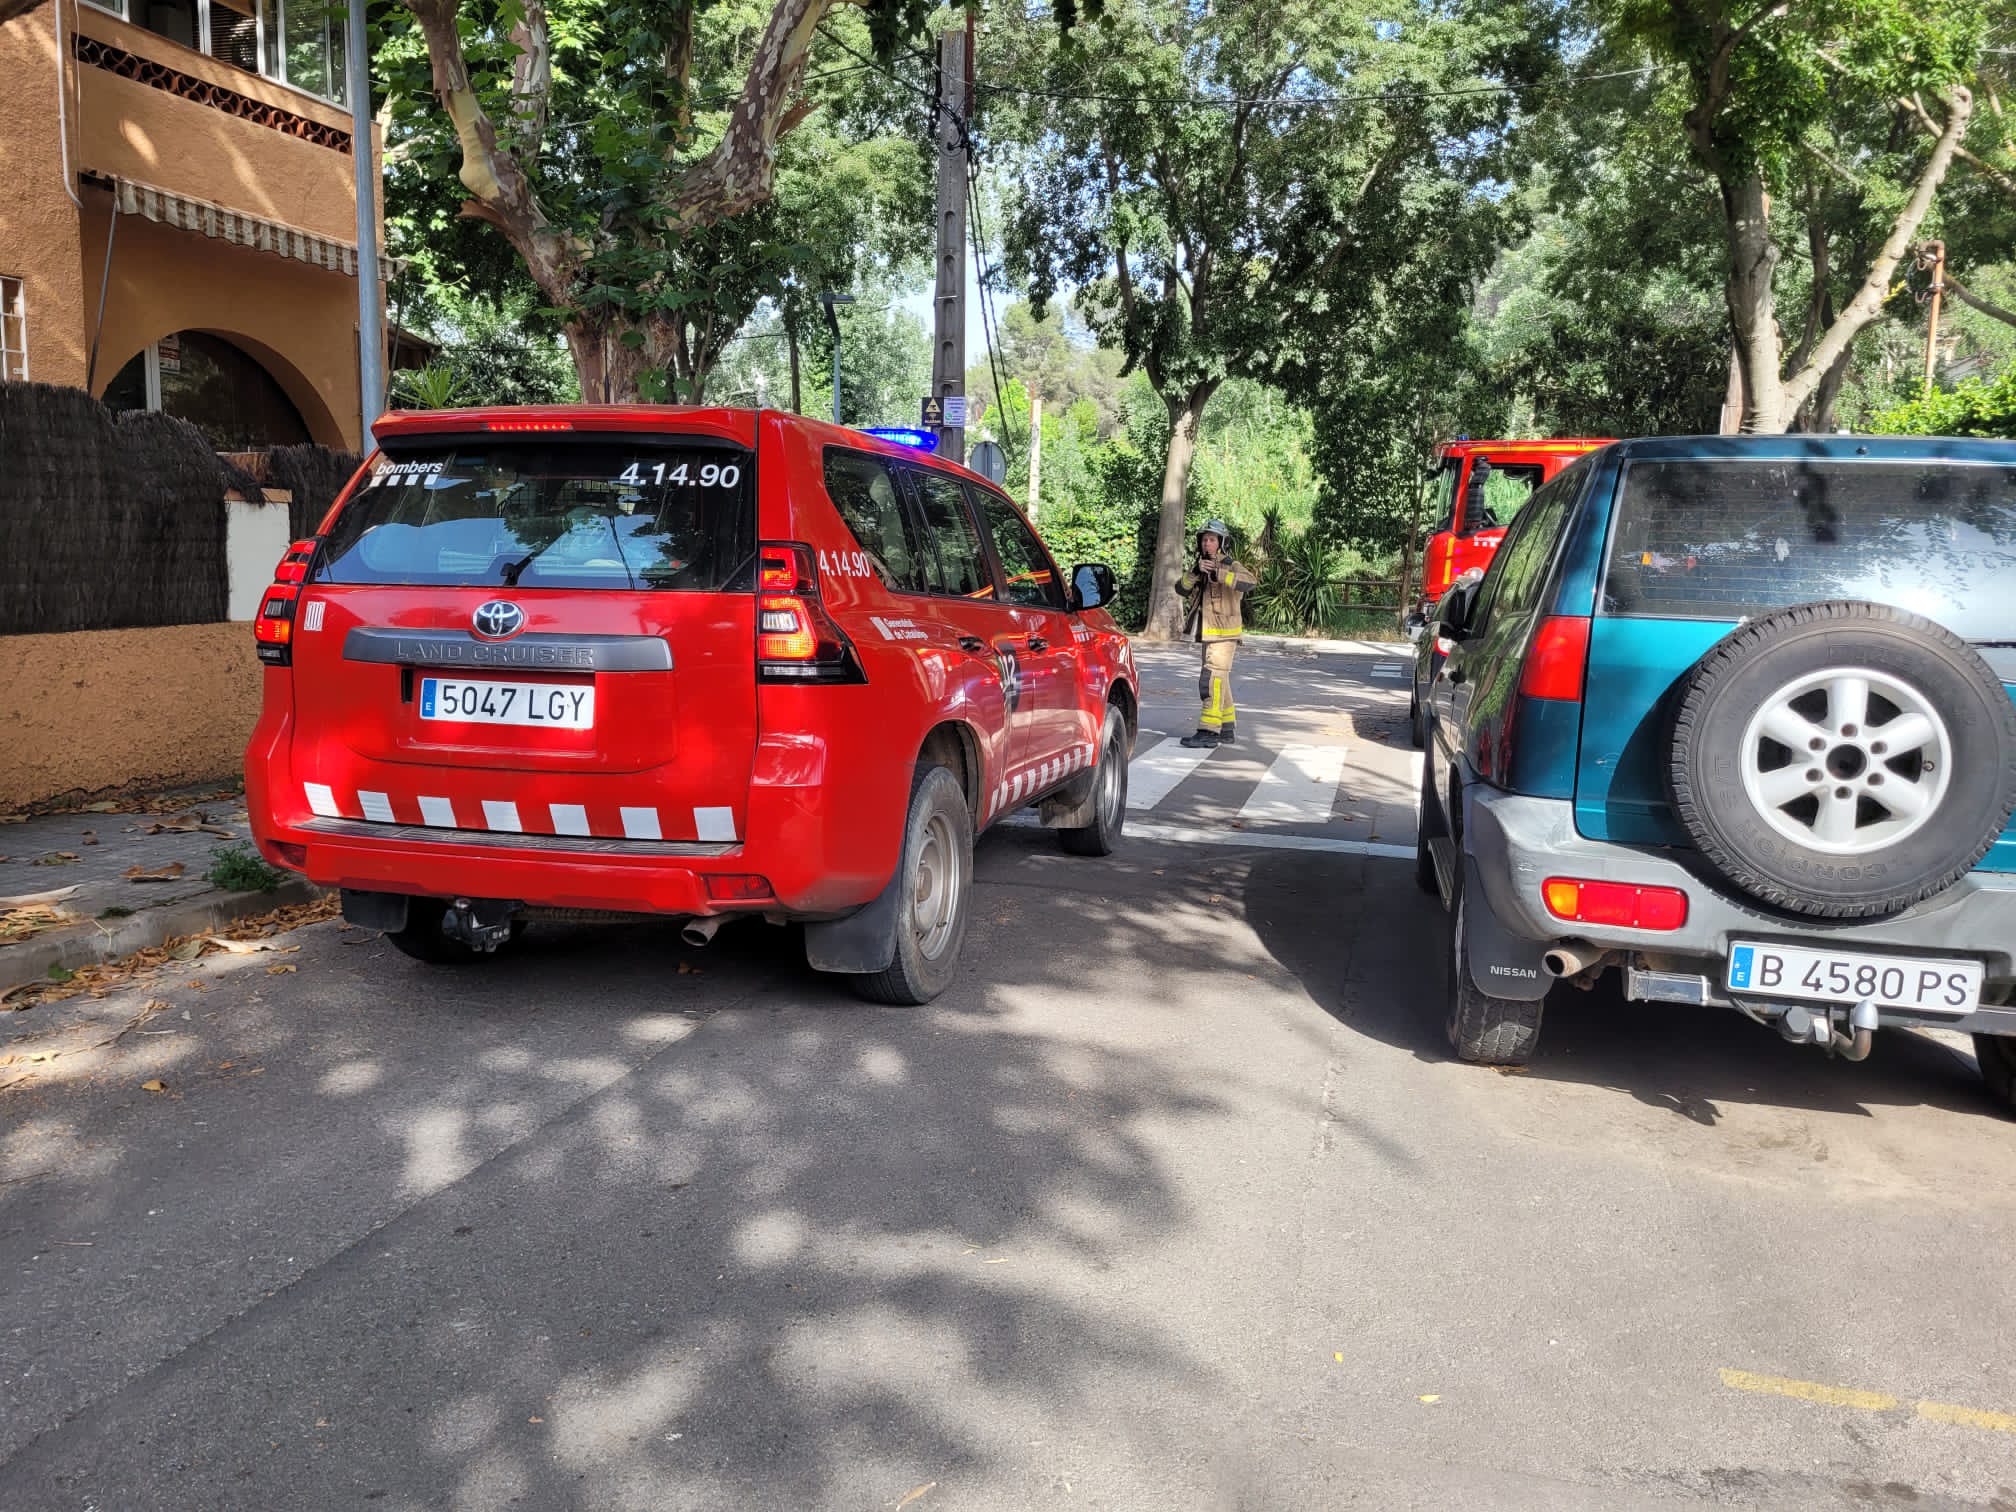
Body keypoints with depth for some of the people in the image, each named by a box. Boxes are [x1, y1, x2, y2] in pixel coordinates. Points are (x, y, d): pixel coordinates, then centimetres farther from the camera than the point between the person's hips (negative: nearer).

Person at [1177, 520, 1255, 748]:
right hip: (1207, 635, 8)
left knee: (1211, 681, -15)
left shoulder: (1230, 566, -9)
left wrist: (1218, 573, -40)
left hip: (1224, 635, -8)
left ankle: (1208, 731, -16)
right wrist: (1195, 572, -22)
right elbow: (1181, 587, -3)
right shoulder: (1200, 565, 13)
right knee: (1220, 682, 15)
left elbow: (1250, 581, -30)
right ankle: (1227, 730, 25)